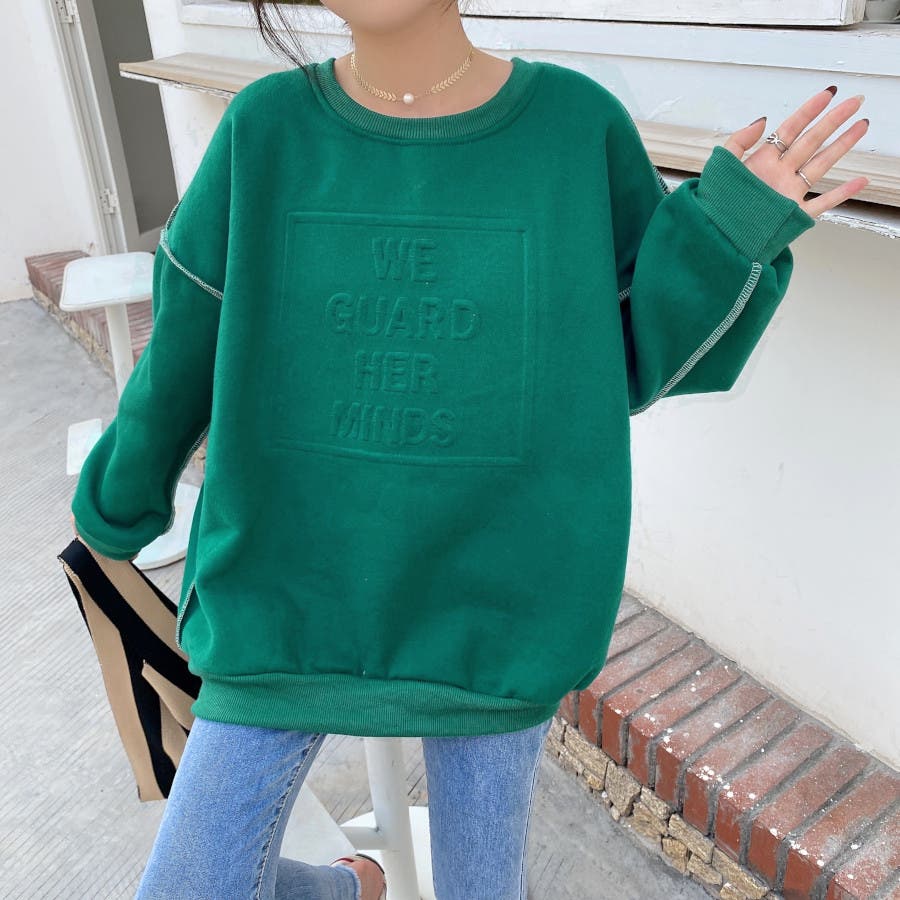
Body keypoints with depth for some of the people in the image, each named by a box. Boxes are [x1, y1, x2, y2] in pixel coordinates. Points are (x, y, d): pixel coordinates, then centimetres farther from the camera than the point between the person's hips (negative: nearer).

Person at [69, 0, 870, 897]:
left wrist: (728, 227, -16)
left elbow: (633, 356, 1)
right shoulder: (267, 127, -6)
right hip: (291, 589, 1)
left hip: (492, 595, 0)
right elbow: (188, 346, 6)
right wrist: (121, 494, 20)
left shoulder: (578, 122, -8)